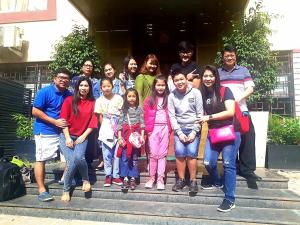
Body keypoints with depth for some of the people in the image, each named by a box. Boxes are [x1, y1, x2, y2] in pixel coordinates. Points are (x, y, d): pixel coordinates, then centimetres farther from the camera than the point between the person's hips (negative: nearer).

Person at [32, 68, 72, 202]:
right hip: (44, 131, -6)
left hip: (61, 131, 6)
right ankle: (41, 190, 6)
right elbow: (35, 111, -13)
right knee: (41, 159, -3)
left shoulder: (69, 95, 6)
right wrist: (55, 121, -17)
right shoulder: (44, 92, -10)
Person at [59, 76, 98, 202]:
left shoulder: (92, 103, 4)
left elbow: (93, 123, 3)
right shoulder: (69, 100, 1)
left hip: (81, 137, 1)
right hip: (67, 136, 0)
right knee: (71, 162, -18)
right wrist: (67, 137, -10)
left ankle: (85, 179, 3)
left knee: (79, 157, -27)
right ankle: (66, 190, 6)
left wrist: (83, 136, -6)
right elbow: (63, 119, -3)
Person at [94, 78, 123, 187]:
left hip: (118, 129, 0)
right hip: (106, 130, 0)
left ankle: (116, 175, 17)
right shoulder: (99, 100, 1)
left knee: (117, 153, 5)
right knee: (107, 154, 6)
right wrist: (106, 127, -4)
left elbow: (122, 114, 1)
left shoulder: (118, 98, -1)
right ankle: (108, 175, 19)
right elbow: (100, 116, 4)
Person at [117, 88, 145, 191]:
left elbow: (142, 123, 1)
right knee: (125, 157, 1)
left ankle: (133, 179, 15)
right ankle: (125, 179, 8)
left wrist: (142, 136, -6)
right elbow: (120, 123, 2)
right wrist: (119, 137, -4)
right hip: (125, 135, 1)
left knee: (134, 157, 7)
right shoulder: (124, 109, 5)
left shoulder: (139, 109, 3)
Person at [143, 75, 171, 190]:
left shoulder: (169, 99, 6)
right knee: (153, 154, 4)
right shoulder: (149, 100, 5)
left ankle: (160, 179, 12)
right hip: (153, 129, 0)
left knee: (162, 154, 5)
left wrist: (170, 128, -3)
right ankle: (152, 177, 18)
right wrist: (148, 129, -4)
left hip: (165, 128, 0)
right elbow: (146, 116, 3)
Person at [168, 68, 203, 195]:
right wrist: (179, 133, -11)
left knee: (191, 152, -17)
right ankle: (181, 180, 3)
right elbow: (172, 116, -2)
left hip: (193, 128, -1)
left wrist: (194, 132, -11)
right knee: (179, 151, -15)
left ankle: (193, 181, 0)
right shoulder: (172, 96, 0)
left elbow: (200, 114, -5)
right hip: (179, 128, 2)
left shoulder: (195, 92, -5)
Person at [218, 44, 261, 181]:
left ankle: (247, 169, 7)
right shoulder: (217, 72, 13)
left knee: (247, 139, -4)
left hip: (241, 110, 0)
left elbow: (250, 88, 2)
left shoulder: (243, 70, 12)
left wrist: (239, 98, -14)